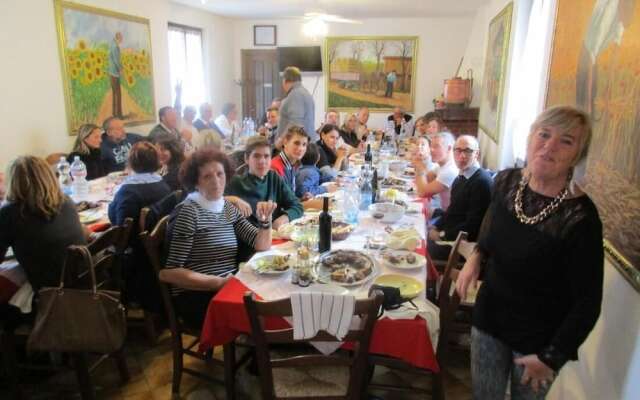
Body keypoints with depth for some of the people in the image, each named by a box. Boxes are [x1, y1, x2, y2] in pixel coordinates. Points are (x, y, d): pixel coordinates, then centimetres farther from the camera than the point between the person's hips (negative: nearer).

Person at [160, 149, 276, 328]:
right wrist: (218, 282, -20)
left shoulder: (228, 208, 9)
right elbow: (168, 272, -13)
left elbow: (262, 245, 8)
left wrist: (265, 220, -11)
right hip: (196, 298, -6)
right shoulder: (188, 212, -11)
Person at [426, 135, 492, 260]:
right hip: (450, 234, 8)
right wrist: (435, 228, 3)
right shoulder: (460, 178, 11)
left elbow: (472, 226, -19)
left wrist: (442, 235, -13)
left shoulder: (483, 181, -17)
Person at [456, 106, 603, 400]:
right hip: (488, 318, 4)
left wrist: (552, 356, -11)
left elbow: (587, 302, -16)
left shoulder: (581, 218, -24)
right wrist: (476, 256, -4)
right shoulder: (506, 182, -9)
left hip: (539, 339, -4)